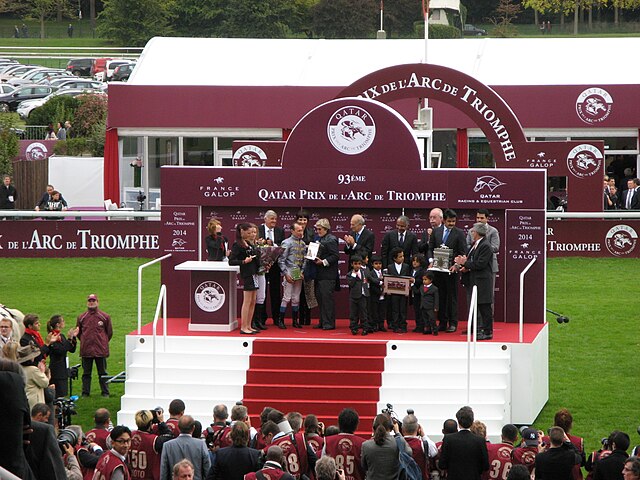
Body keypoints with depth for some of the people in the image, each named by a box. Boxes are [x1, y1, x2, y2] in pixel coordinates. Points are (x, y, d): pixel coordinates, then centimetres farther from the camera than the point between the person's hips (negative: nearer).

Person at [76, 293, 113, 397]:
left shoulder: (105, 317, 3)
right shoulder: (81, 317, 6)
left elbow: (109, 332, 12)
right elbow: (78, 333, 18)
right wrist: (84, 341, 13)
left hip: (101, 350, -1)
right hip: (86, 350, 1)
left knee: (102, 373, 3)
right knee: (86, 373, 6)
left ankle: (105, 393, 9)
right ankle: (85, 393, 11)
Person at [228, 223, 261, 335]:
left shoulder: (250, 244, 14)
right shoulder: (238, 245, -10)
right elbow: (231, 261, -14)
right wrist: (244, 261, -24)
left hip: (253, 274, 8)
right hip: (246, 274, -8)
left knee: (253, 302, 9)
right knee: (247, 302, -7)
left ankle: (248, 326, 14)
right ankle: (243, 327, -4)